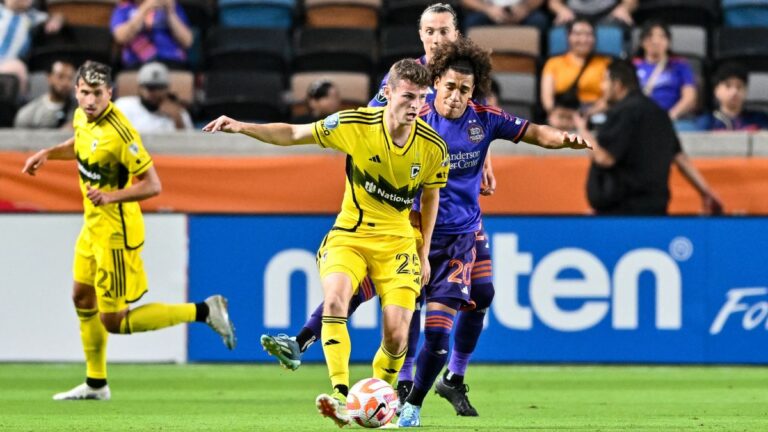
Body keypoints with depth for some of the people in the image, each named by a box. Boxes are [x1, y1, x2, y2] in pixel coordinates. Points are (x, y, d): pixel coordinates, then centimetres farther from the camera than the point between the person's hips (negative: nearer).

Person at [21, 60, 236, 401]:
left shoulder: (118, 132, -27)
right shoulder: (82, 117, -2)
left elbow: (152, 185, -24)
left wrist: (111, 196, -34)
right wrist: (48, 153, 11)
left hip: (117, 233, -9)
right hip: (94, 226, 9)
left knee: (113, 321, -5)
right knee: (82, 298, 19)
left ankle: (203, 311, 2)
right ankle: (95, 384, 34)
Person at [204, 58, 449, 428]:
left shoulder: (433, 148, -10)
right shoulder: (355, 125, -15)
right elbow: (292, 134, -5)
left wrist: (424, 254, 11)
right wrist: (241, 127, -18)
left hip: (398, 241, 1)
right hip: (349, 234, -1)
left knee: (396, 335, -13)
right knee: (335, 300, -30)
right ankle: (341, 396, -34)